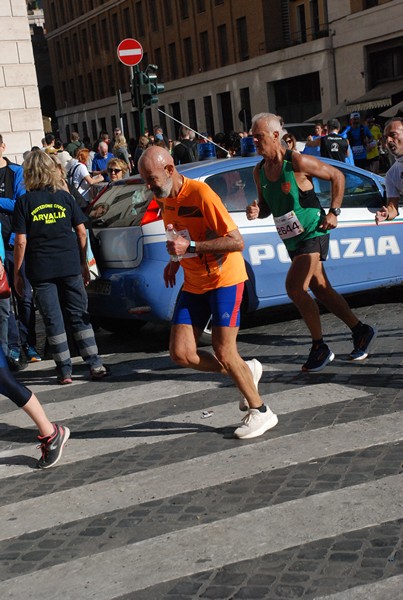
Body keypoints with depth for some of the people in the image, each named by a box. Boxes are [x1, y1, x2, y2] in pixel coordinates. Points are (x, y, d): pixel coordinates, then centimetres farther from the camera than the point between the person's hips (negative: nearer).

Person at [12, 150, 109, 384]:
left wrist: (17, 273, 2)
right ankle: (95, 365, 8)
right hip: (70, 266, 2)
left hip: (41, 270, -2)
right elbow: (81, 233, 5)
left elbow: (21, 242, -5)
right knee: (79, 316, 10)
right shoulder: (65, 197, 5)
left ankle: (65, 370, 8)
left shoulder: (24, 202, -2)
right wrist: (84, 264, 14)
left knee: (53, 320, 5)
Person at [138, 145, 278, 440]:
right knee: (181, 353, -2)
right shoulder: (166, 200, 5)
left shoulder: (201, 194, -20)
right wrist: (176, 261, 6)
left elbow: (237, 241, -22)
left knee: (223, 352, -10)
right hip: (194, 283, 8)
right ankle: (246, 371, 19)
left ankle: (260, 411, 10)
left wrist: (191, 247, -28)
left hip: (224, 279, -7)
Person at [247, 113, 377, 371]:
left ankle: (320, 347, -2)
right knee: (321, 290, 11)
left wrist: (333, 212, -11)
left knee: (294, 288, -16)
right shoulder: (259, 172, 4)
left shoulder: (297, 162, -16)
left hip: (312, 233, -8)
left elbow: (337, 176, -6)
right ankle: (361, 331, 26)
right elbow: (267, 207, 15)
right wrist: (256, 212, -8)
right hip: (292, 240, 8)